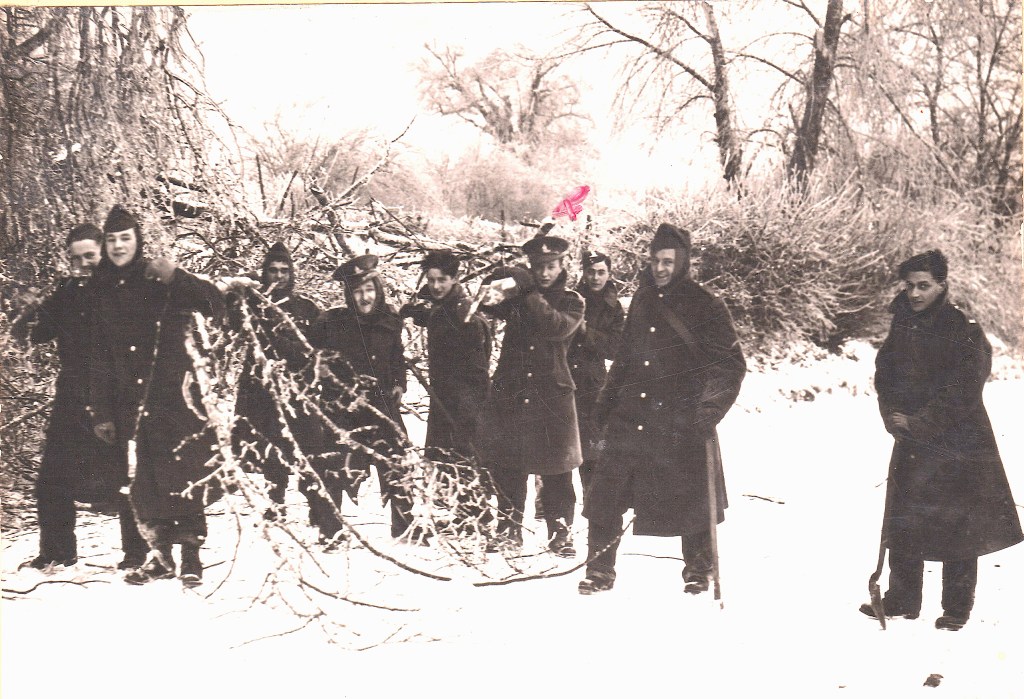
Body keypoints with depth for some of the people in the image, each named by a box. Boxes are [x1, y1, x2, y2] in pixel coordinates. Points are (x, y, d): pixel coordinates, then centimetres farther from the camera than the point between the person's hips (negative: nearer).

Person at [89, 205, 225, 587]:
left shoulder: (160, 280, 0)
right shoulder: (101, 290, 12)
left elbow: (215, 306, -12)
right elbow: (98, 356, 13)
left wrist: (175, 276, -23)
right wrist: (102, 411, 9)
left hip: (174, 394, -4)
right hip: (129, 402, 4)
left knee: (183, 476, -7)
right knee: (141, 481, 6)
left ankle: (190, 557, 0)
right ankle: (159, 554, 19)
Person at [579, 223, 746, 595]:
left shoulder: (705, 306, -4)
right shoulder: (642, 300, 12)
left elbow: (732, 364, -5)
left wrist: (710, 407, -15)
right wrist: (606, 403, 17)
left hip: (683, 423, -4)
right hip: (631, 416, 4)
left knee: (691, 501, 5)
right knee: (605, 493, -1)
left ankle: (697, 572, 25)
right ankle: (600, 570, 12)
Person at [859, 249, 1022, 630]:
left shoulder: (964, 330, -12)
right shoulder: (902, 327, 5)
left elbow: (963, 393, -16)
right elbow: (884, 374, 9)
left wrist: (918, 422, -16)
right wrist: (892, 415, -7)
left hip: (957, 441, -5)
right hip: (911, 442, 5)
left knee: (957, 524, 2)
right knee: (903, 521, 9)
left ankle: (957, 608, 15)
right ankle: (902, 599, 22)